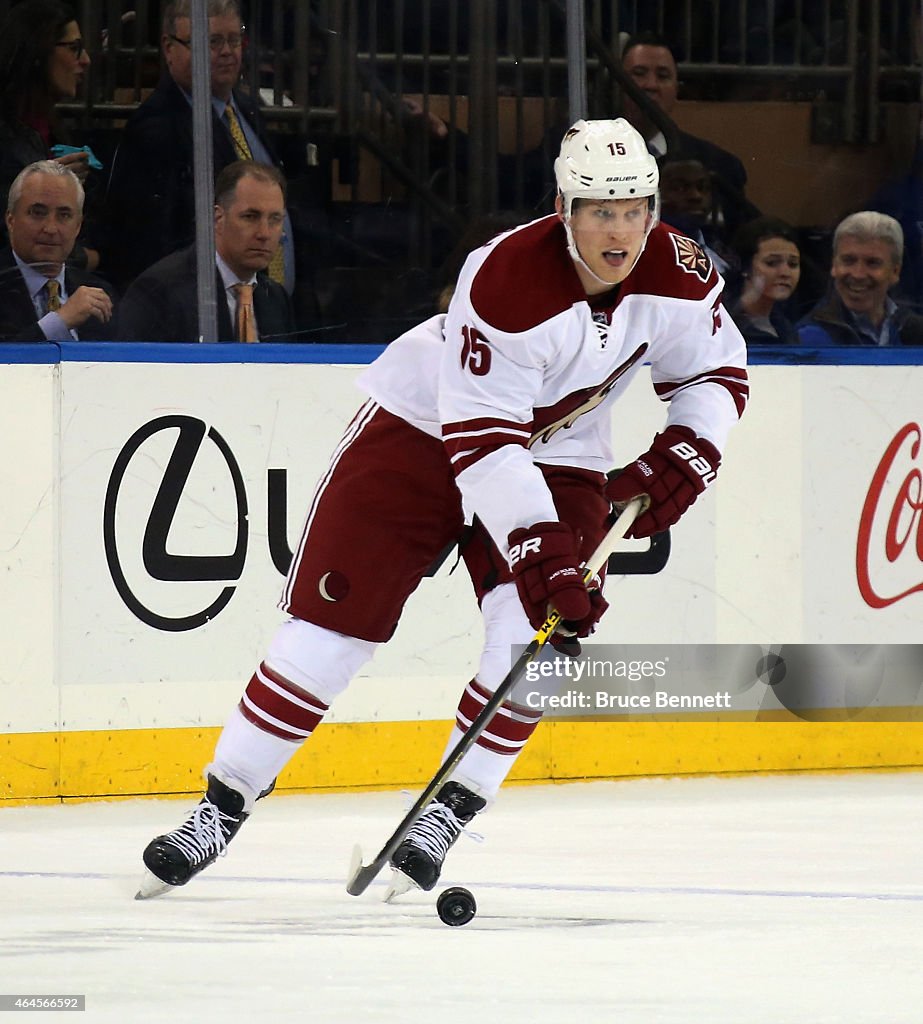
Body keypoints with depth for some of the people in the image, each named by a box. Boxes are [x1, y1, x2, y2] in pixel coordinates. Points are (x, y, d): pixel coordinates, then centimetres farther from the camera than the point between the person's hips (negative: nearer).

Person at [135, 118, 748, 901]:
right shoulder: (506, 280, -32)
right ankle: (223, 807, 2)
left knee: (537, 631, -19)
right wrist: (539, 551, -39)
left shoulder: (677, 274, -15)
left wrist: (686, 454, -14)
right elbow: (481, 439, -33)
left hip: (558, 459, 4)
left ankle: (448, 812, -5)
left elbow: (717, 368, 4)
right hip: (423, 426, -4)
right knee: (334, 619, -8)